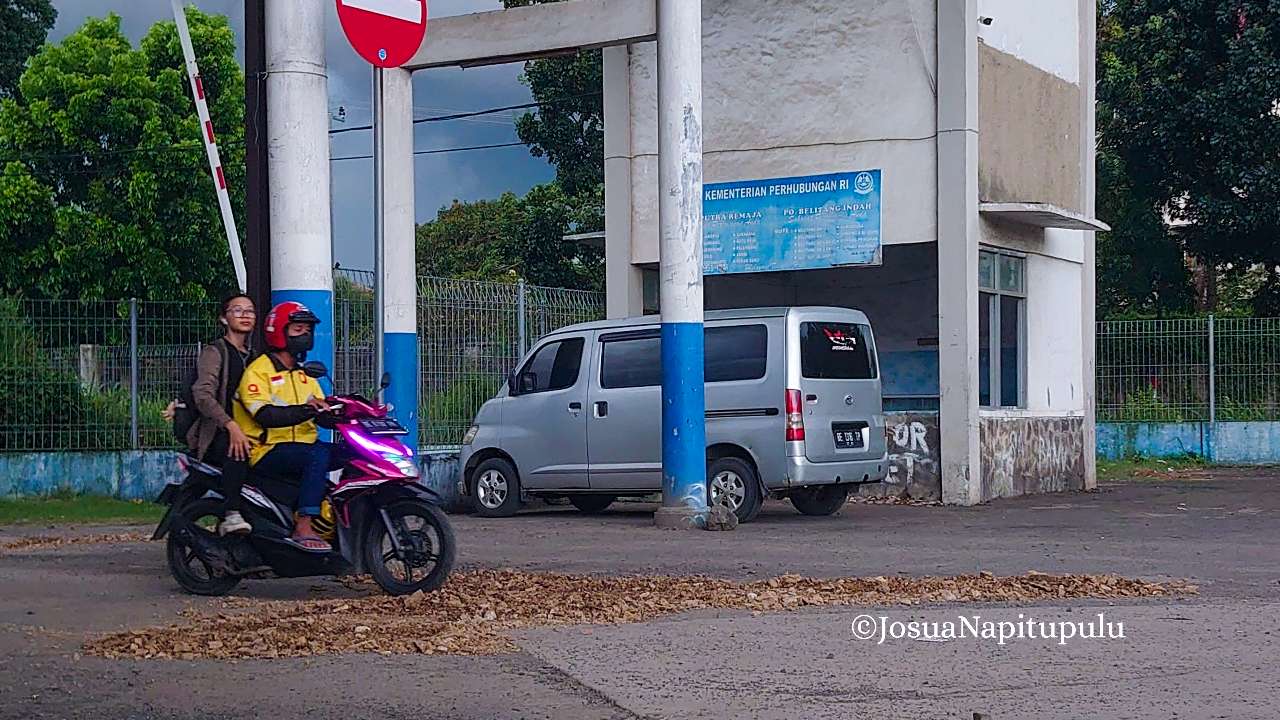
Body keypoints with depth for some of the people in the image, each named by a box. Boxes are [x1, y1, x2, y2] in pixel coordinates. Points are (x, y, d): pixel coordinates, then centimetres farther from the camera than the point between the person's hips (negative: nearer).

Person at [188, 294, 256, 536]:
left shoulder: (253, 357, 24)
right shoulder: (214, 351, 1)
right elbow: (203, 395, -16)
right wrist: (231, 425, -32)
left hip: (247, 429, 7)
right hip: (215, 435, -7)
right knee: (238, 449, -38)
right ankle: (231, 515, -43)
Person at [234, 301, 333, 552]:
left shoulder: (303, 375, 22)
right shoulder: (257, 371, -4)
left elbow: (322, 413, 17)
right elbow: (265, 415, -20)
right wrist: (305, 410, -34)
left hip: (305, 444, 8)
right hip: (269, 452, -8)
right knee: (319, 456, -35)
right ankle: (303, 528, -37)